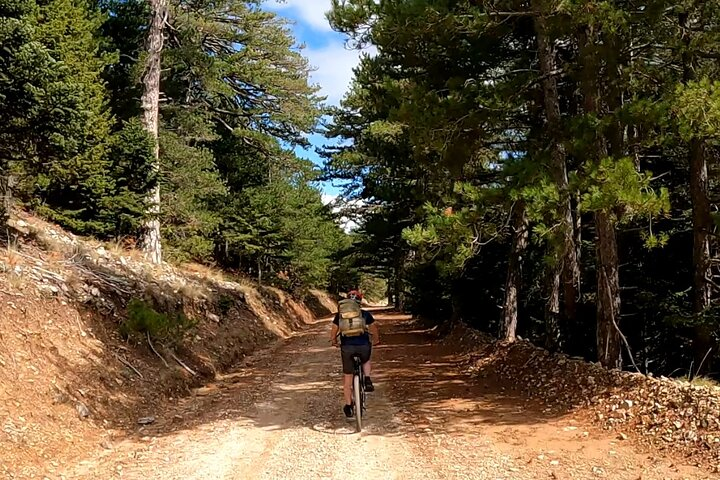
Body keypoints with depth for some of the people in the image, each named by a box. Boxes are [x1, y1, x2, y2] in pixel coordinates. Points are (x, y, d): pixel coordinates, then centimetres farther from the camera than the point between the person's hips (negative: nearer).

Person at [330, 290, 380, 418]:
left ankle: (348, 406, 17)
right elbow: (374, 327, 16)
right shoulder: (365, 314, 10)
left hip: (347, 347, 0)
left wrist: (333, 340, 30)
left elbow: (334, 329, 11)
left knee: (347, 377, 14)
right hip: (364, 346, 0)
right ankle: (367, 380, 7)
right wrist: (376, 339, 34)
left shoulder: (340, 314, 10)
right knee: (366, 362, 34)